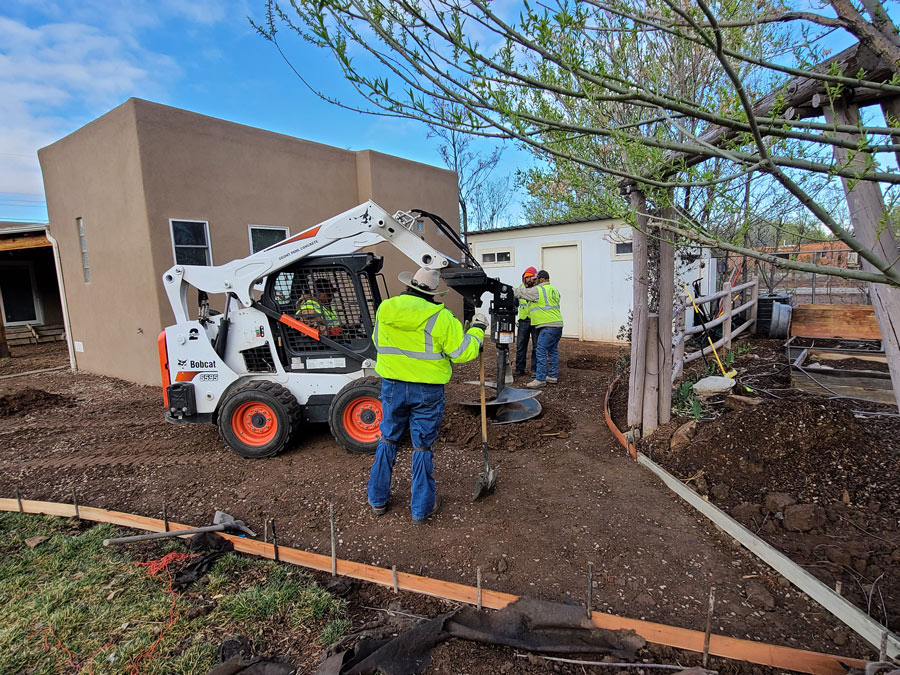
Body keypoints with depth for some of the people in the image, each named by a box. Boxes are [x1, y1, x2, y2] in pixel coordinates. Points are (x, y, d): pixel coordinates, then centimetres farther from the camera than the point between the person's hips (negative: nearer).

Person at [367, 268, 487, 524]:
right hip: (427, 390, -3)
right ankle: (421, 508, 23)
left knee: (388, 439, 20)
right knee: (422, 446, 10)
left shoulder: (384, 310, -2)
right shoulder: (440, 317, -15)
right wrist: (477, 329, 4)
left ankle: (378, 499, 32)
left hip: (392, 386, 4)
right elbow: (463, 352, -11)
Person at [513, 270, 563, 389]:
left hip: (548, 326, -9)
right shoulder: (554, 290, 18)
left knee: (541, 352, -8)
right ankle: (553, 376, 22)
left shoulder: (538, 290, -9)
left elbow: (521, 292, -3)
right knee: (553, 351, 15)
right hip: (558, 325, 10)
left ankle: (540, 379, -8)